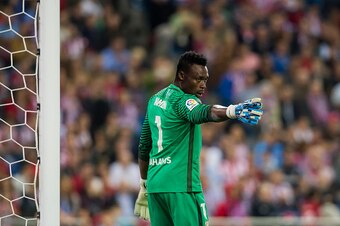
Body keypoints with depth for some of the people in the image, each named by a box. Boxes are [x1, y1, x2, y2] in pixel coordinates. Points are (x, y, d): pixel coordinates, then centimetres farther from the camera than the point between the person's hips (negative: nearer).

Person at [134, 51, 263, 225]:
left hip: (154, 184, 8)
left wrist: (144, 184, 30)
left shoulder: (155, 100, 16)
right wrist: (232, 111, -53)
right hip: (181, 185, -8)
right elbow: (203, 113, -34)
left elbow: (144, 146, 22)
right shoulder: (182, 100, -10)